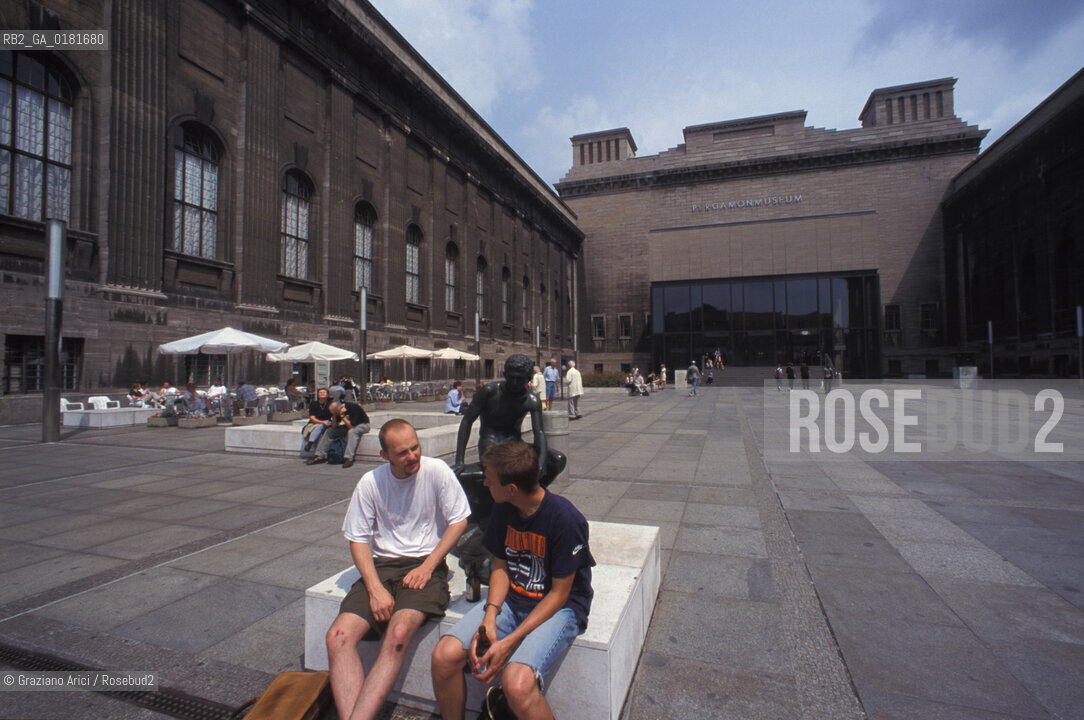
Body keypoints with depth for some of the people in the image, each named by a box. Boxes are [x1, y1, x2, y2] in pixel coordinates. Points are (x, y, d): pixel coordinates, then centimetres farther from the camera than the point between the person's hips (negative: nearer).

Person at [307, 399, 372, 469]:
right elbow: (334, 427, -8)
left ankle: (349, 459, -40)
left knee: (352, 432, -39)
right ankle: (320, 456, 0)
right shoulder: (336, 410, -11)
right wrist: (334, 416, -22)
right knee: (329, 431, -5)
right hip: (349, 425, 7)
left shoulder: (353, 408, -31)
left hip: (363, 424, -7)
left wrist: (343, 417, -35)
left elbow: (352, 427, -32)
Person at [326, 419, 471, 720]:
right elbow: (358, 539, 3)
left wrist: (427, 567, -9)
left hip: (425, 564, -3)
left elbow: (458, 521, -2)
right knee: (338, 636, -19)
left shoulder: (436, 470, -8)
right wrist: (375, 588, -11)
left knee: (398, 633, -29)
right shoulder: (370, 482, -2)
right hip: (381, 565, 3)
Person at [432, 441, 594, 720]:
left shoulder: (566, 519, -22)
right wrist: (490, 616, -11)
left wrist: (510, 641, -20)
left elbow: (559, 593, -15)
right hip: (510, 599, 6)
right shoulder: (503, 509, -2)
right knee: (444, 656, -16)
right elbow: (500, 566, 7)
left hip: (558, 607, -5)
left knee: (516, 683, -32)